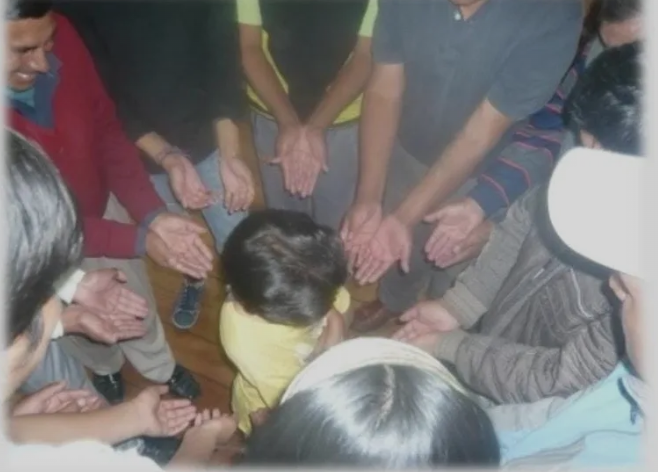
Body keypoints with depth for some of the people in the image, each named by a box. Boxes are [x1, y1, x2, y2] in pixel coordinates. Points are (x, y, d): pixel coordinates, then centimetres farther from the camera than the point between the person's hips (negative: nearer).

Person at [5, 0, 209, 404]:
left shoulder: (60, 35, -26)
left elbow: (105, 126, -14)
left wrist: (153, 215, -24)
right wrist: (140, 240, -36)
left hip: (101, 209, 3)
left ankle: (160, 367, 59)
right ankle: (104, 369, 63)